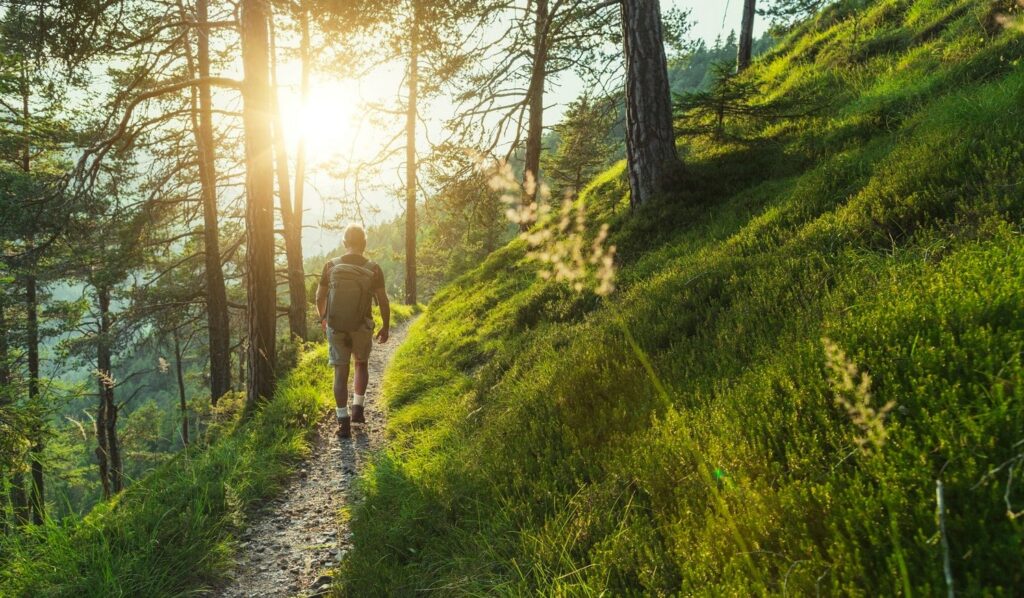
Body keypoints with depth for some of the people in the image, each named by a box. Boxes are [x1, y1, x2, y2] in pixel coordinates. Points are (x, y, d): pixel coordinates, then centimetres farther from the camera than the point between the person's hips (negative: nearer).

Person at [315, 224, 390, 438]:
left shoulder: (331, 266, -2)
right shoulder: (373, 269, -5)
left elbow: (320, 297, 6)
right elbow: (383, 301, -3)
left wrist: (323, 319, 22)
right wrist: (386, 327, 9)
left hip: (336, 325, 0)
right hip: (362, 325, 0)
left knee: (341, 373, 6)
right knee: (361, 365, 24)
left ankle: (343, 422, 6)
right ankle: (357, 409, 17)